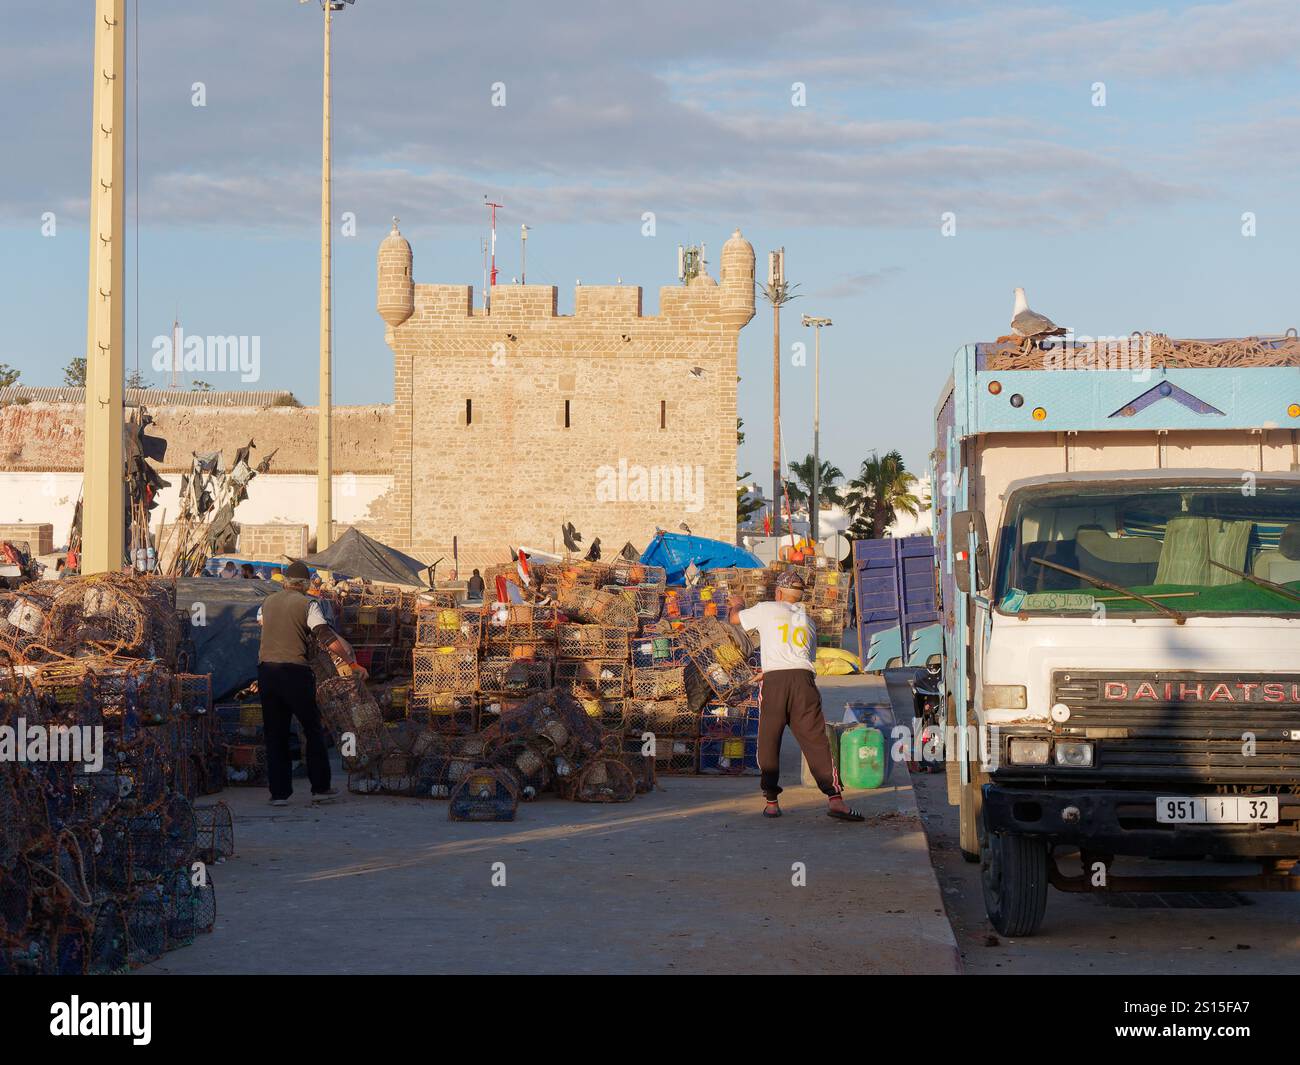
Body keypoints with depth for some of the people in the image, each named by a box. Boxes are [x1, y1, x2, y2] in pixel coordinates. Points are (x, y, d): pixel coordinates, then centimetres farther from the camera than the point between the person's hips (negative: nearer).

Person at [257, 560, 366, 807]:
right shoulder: (307, 604, -3)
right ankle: (320, 788, 12)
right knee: (313, 730, 10)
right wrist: (353, 663, -4)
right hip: (295, 671, -4)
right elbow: (329, 639, -11)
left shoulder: (268, 602, 12)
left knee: (275, 733, 9)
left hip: (266, 669, 4)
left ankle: (279, 793, 6)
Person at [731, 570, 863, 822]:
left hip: (774, 680, -2)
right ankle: (834, 798, -15)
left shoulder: (767, 610, 12)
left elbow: (735, 619, 28)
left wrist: (736, 605, 52)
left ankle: (771, 801, 8)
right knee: (815, 740, -3)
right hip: (803, 679, 2)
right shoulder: (808, 620, 23)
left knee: (768, 742, 9)